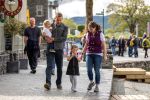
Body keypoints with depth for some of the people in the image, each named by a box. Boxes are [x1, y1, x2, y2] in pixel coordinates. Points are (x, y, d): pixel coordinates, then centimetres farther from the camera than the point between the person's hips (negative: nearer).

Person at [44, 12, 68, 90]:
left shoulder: (64, 27, 4)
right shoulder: (50, 25, 10)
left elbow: (64, 38, -8)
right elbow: (45, 35, 15)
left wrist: (53, 39, -18)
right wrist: (47, 38, -9)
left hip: (59, 49, 0)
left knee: (59, 67, 7)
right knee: (49, 66, -11)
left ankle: (59, 83, 20)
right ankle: (48, 83, -20)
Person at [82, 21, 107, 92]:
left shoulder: (100, 34, -4)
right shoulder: (88, 34, 6)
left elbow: (103, 45, -3)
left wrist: (105, 55, -7)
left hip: (98, 54, -3)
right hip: (89, 54, 3)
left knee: (97, 70, -1)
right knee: (89, 69, -9)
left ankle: (97, 86, 11)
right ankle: (91, 82, 17)